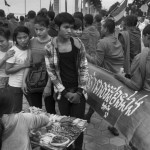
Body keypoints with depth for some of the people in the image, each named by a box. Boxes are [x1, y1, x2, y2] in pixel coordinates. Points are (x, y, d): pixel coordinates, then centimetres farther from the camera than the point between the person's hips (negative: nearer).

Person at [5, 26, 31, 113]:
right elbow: (7, 71, -16)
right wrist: (23, 65, -22)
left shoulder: (30, 48, -1)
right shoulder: (13, 51, -15)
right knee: (18, 110, 5)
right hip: (16, 86, -4)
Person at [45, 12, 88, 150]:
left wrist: (79, 91, -7)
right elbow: (51, 72, -3)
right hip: (62, 92, 0)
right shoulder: (50, 47, -7)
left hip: (78, 91, 0)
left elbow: (84, 68, -1)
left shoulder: (78, 43, -5)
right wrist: (65, 92, -7)